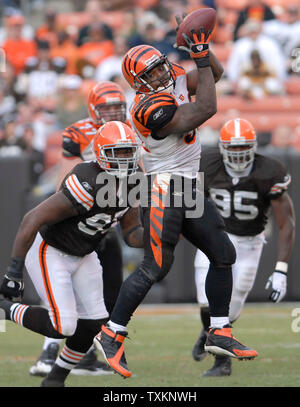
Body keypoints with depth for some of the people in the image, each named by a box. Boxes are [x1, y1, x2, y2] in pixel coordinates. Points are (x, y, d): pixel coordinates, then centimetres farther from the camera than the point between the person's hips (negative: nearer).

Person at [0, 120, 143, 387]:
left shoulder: (132, 183, -8)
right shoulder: (88, 186, -33)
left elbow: (132, 233, 2)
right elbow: (33, 220, -32)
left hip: (83, 255, 8)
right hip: (49, 252, -8)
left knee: (93, 322, 4)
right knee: (63, 326, -17)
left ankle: (56, 378, 24)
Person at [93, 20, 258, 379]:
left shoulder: (175, 81, 6)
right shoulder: (150, 107, -21)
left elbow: (215, 73, 14)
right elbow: (205, 110, -25)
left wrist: (200, 46, -5)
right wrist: (201, 56, -22)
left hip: (188, 189, 9)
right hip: (163, 191, -9)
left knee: (223, 254, 8)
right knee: (155, 267, -12)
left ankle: (219, 334, 14)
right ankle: (111, 335, -4)